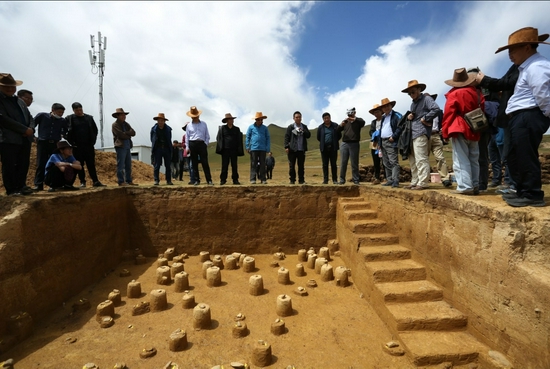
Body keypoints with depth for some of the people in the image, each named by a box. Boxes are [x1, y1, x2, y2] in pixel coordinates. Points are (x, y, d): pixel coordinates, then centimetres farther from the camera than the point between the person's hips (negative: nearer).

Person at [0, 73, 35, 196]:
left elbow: (30, 117, 17)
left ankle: (21, 186, 19)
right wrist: (25, 129, -15)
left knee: (24, 164, 9)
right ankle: (11, 189, 5)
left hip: (25, 138, 6)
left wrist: (31, 128, -4)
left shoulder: (20, 101, 20)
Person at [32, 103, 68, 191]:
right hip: (43, 143, -2)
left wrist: (63, 138, 10)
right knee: (41, 164, -2)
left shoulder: (63, 121, 5)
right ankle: (38, 184, 1)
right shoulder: (42, 116, 0)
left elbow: (65, 131, 22)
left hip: (55, 144, 2)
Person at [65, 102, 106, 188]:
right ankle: (82, 182, 11)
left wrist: (93, 141, 3)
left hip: (89, 146, 1)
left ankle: (95, 181, 5)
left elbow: (95, 130, 11)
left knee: (91, 164, 3)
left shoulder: (89, 118, 8)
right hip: (77, 146, -1)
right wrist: (72, 143, -5)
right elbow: (67, 132, 1)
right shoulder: (69, 119, 2)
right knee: (80, 165, 4)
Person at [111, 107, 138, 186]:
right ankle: (121, 181, -4)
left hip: (128, 147, 7)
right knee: (121, 165, -6)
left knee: (128, 165, 9)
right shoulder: (115, 125, -1)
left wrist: (126, 133, -9)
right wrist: (129, 135, 0)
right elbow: (121, 135, -14)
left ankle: (129, 181, 15)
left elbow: (133, 133, 5)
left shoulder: (126, 124, 19)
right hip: (120, 147, -7)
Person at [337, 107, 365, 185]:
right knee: (343, 163, 1)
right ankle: (342, 180, 7)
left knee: (354, 164, 0)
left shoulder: (358, 120, 8)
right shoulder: (345, 121, 16)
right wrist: (341, 125, -11)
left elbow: (363, 122, -15)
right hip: (344, 144, 3)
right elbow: (338, 131, 10)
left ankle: (356, 180, 5)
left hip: (354, 144, -2)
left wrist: (354, 119, -28)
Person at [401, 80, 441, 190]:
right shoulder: (413, 103, 24)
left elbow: (436, 109, -15)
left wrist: (425, 119, -11)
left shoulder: (426, 99, 0)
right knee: (413, 160, 10)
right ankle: (414, 182, 16)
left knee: (421, 159, -11)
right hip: (412, 134, 9)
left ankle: (423, 182, -8)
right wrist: (408, 117, 8)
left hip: (421, 134, -9)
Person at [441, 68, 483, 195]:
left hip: (459, 130, -6)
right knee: (473, 160, 11)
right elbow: (482, 109, 13)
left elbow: (448, 114, -9)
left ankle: (465, 187, -10)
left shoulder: (454, 94, -7)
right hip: (474, 131, 6)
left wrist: (445, 132, -4)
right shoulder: (476, 92, 9)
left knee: (461, 160, -6)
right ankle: (475, 186, 14)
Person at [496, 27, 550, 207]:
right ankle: (523, 191, 22)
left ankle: (533, 195, -2)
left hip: (528, 117, -11)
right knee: (515, 157, 13)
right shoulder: (528, 67, 21)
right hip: (521, 118, 11)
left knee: (525, 157, -9)